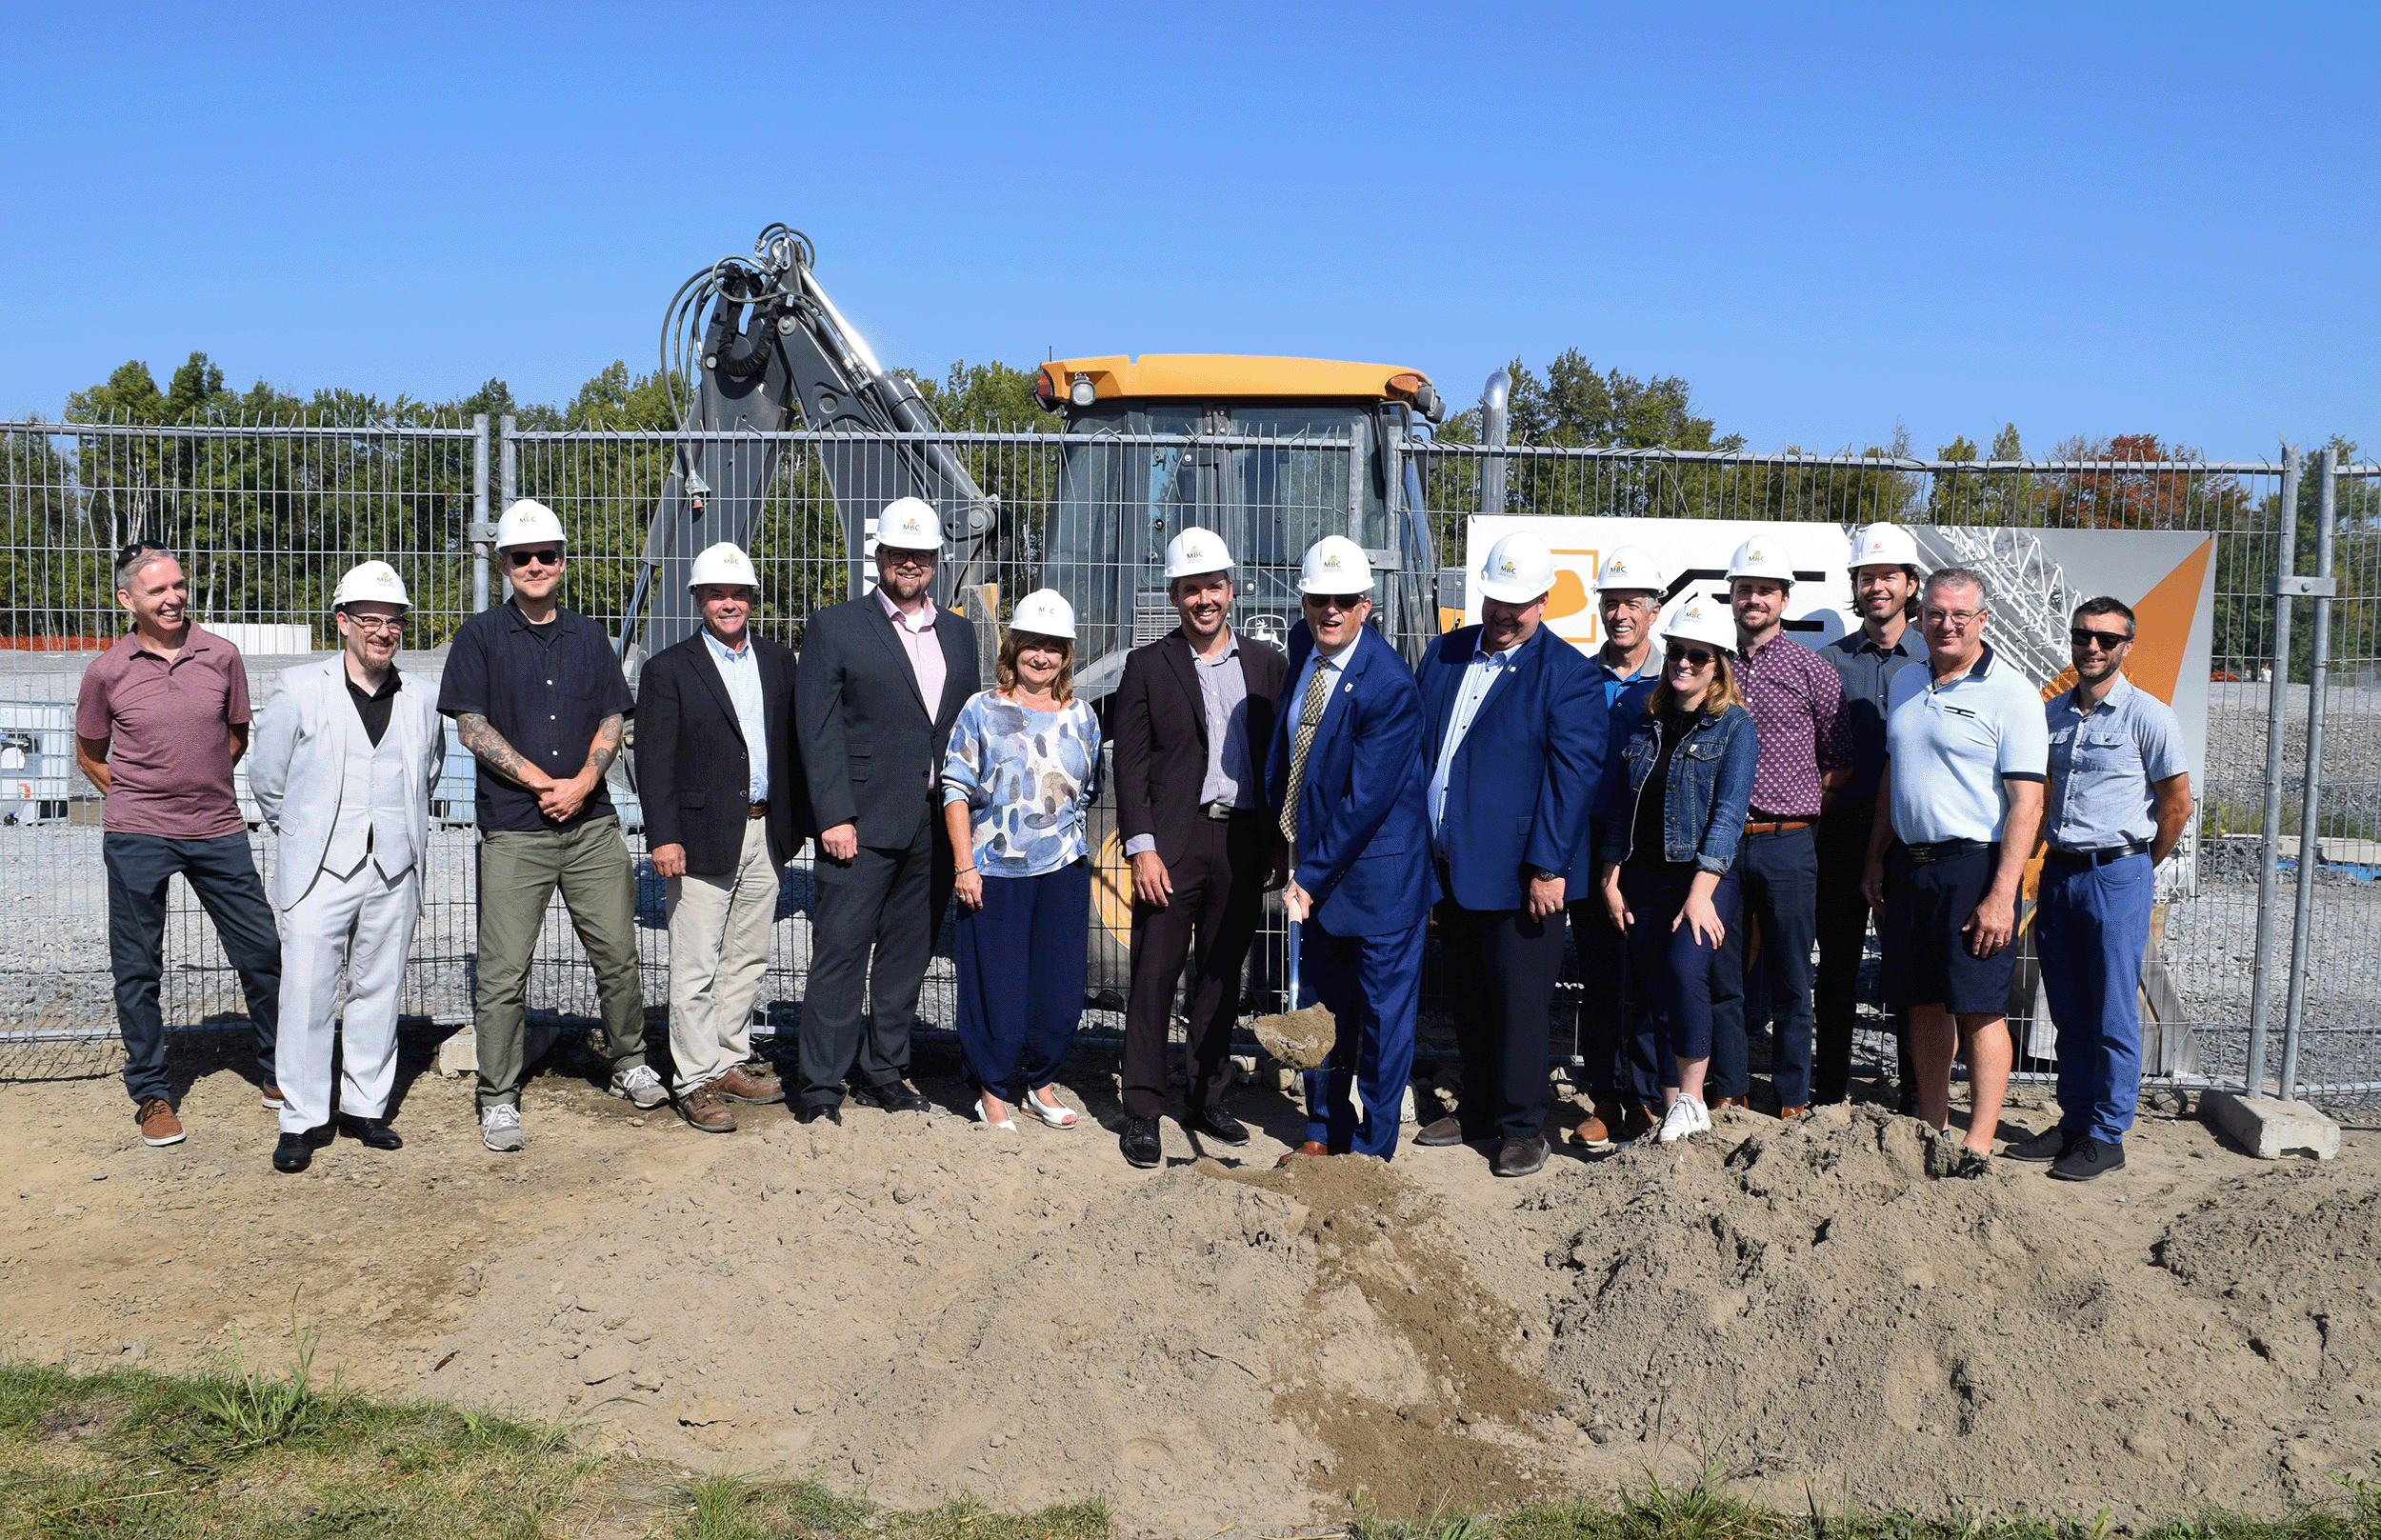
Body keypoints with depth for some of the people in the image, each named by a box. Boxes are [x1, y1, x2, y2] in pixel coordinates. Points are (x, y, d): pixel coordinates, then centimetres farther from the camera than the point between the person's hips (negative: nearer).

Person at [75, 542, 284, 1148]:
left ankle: (278, 1073, 22)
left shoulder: (221, 655, 1)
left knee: (262, 950, 4)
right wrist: (137, 799, 4)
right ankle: (150, 1092, 20)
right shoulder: (106, 671, -3)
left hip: (218, 832, 1)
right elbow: (90, 756, 11)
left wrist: (199, 786, 10)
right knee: (137, 968, 5)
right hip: (136, 839, -1)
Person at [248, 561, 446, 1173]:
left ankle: (366, 1107, 20)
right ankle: (302, 1119, 7)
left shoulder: (422, 703, 7)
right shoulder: (299, 690, -1)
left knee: (378, 992, 9)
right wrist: (304, 835, 12)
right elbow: (266, 777, 8)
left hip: (393, 873, 3)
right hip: (320, 870, -3)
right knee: (306, 992, -4)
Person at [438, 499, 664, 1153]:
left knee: (618, 953, 6)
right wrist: (542, 781, -10)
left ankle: (628, 1065, 25)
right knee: (504, 970, -2)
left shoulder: (589, 637, 13)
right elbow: (471, 726, -4)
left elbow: (612, 720, 9)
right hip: (513, 830, -3)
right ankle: (498, 1099, 10)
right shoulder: (481, 636, 2)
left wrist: (581, 783, -7)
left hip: (592, 823, 3)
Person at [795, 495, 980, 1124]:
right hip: (863, 821, -5)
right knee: (840, 953, -3)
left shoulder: (958, 633, 15)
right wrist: (834, 816, -13)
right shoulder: (835, 627, 0)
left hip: (937, 824, 5)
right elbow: (817, 729, -5)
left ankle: (882, 1072, 23)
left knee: (908, 953, 11)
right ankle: (821, 1085, 7)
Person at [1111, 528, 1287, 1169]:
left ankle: (1206, 1100, 22)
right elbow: (1130, 766, -2)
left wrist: (1280, 843, 6)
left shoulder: (1267, 664, 10)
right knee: (1154, 978, -1)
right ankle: (1142, 1111, 7)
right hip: (1173, 844, -3)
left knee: (1221, 977, 11)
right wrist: (1141, 847, -10)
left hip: (1244, 843, 3)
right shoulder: (1148, 667, 2)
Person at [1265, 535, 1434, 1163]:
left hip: (1377, 871, -7)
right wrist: (1284, 833, 12)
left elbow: (1364, 800, -22)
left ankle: (1373, 1146, 19)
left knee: (1382, 1010, 6)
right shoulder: (1303, 646, 1)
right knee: (1319, 1003, 16)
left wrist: (1310, 877, -20)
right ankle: (1323, 1130, 31)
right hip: (1313, 861, 7)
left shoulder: (1389, 686, -22)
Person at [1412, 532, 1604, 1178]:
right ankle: (1478, 1109, 29)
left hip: (1518, 874, -6)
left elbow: (1573, 774, -12)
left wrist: (1548, 867, -17)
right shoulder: (1444, 654, 11)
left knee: (1518, 1002, 1)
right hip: (1448, 864, 6)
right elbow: (1413, 745, 15)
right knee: (1466, 998, 15)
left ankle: (1522, 1127, 13)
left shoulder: (1567, 674, -7)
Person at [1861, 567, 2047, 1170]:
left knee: (1979, 1008, -2)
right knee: (1923, 1003, 11)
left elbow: (2026, 803, -13)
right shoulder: (1906, 683, 13)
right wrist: (1875, 860, 16)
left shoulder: (2010, 693, -8)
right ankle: (1930, 1130, 21)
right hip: (1908, 864, 6)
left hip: (1974, 866, -6)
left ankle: (1978, 1143, 5)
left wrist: (2001, 895, -19)